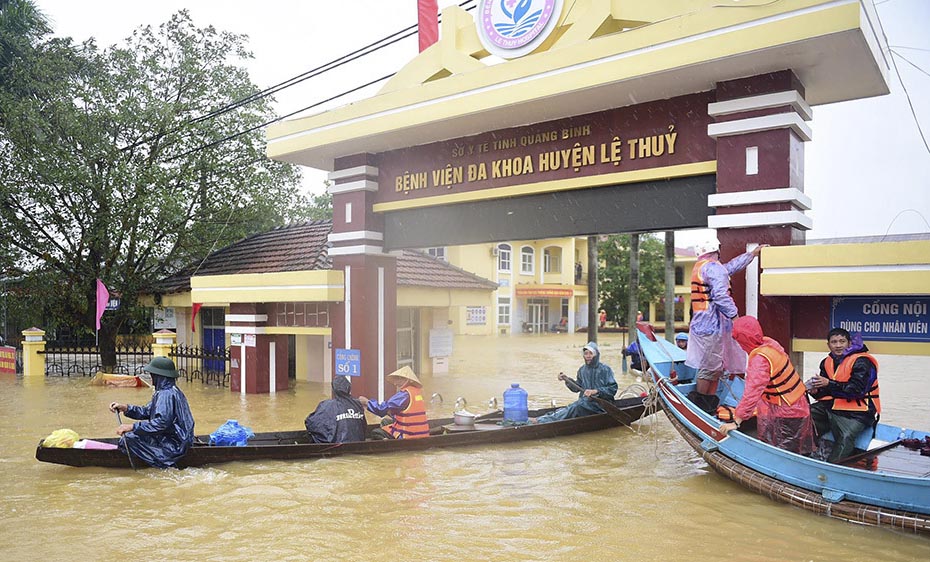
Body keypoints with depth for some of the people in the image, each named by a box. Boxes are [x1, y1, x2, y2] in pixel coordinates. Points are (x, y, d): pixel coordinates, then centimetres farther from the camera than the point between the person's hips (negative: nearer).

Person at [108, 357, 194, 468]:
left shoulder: (166, 394, -19)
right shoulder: (170, 391, 13)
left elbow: (162, 422, -30)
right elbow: (147, 412, 14)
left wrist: (132, 427, -27)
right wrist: (125, 408, 3)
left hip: (174, 445, -11)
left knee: (130, 437, -14)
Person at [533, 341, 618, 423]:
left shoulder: (605, 370, -6)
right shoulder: (582, 370, 12)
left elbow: (613, 389, -12)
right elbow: (577, 387, 18)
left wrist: (596, 391, -25)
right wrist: (567, 380, 1)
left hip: (599, 404, -7)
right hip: (584, 401, 7)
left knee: (574, 408, -29)